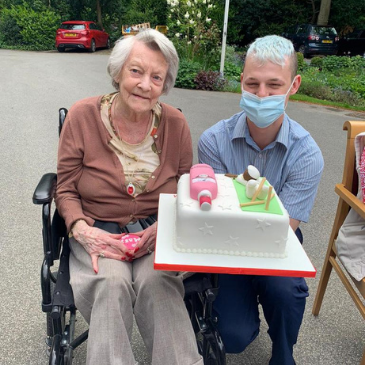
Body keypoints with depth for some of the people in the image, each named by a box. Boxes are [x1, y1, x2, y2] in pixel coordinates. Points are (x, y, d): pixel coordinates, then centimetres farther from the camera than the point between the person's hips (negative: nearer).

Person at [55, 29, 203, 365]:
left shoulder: (176, 124, -2)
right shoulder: (83, 116, -5)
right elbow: (66, 191, 1)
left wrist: (163, 227, -13)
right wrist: (82, 230, -18)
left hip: (156, 233, 1)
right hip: (99, 232, 0)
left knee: (156, 281, -28)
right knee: (112, 282, -29)